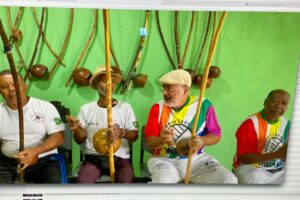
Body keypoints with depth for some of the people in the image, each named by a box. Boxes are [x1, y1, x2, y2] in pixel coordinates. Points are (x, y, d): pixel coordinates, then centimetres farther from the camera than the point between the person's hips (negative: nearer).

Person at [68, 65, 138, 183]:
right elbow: (80, 140, 8)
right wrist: (76, 128, -14)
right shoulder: (86, 108, 7)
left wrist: (122, 132, -18)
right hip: (94, 157, 1)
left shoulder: (125, 107, 5)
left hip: (119, 158, 0)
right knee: (83, 181, -29)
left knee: (126, 181, -29)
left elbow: (134, 136, 4)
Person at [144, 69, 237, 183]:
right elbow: (149, 142, -3)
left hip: (197, 160, 1)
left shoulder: (203, 105, -4)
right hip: (165, 160, -1)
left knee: (229, 180, -17)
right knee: (161, 182, -33)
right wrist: (161, 140, -26)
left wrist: (202, 141, -20)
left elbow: (216, 134, 2)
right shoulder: (158, 108, -1)